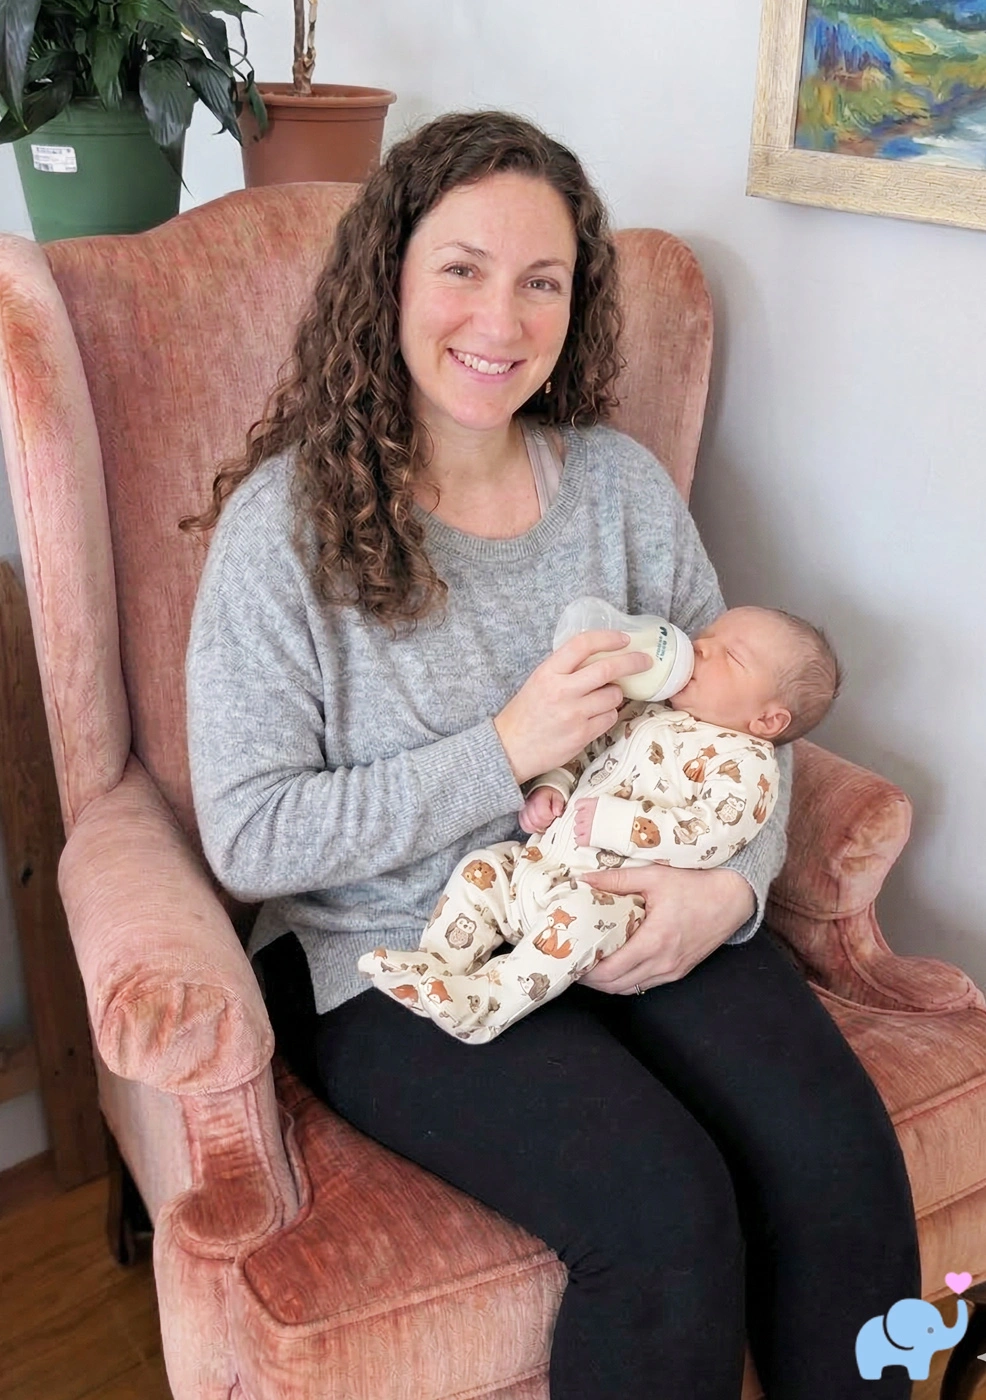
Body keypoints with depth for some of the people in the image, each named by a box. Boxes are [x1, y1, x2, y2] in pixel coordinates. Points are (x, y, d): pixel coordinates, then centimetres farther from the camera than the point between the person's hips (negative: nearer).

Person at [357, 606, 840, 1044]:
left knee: (579, 912, -36)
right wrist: (549, 787, 5)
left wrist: (616, 822, -22)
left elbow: (710, 837, -20)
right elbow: (581, 751, 27)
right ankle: (432, 967, -4)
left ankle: (483, 1004, -34)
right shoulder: (644, 710, 18)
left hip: (617, 899, -9)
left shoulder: (743, 760, -6)